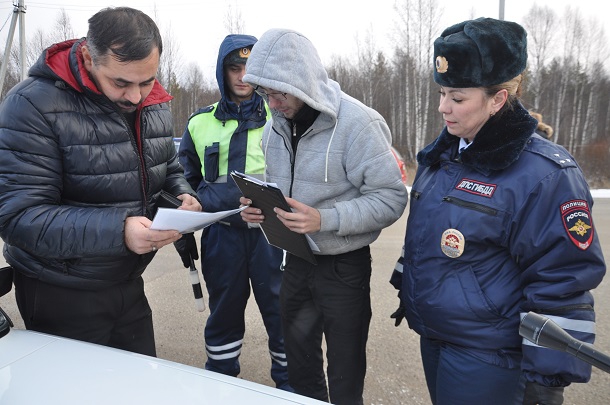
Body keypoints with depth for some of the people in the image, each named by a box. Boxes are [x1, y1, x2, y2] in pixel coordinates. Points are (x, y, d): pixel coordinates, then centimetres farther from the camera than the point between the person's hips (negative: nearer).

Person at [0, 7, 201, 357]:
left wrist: (183, 196, -10)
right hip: (61, 298, -5)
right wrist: (117, 231, -36)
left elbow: (170, 168, 13)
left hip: (128, 285, 6)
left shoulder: (156, 105, 1)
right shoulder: (33, 105, -20)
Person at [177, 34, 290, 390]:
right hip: (221, 235, 2)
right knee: (224, 313, 15)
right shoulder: (201, 123, 9)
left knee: (282, 311, 5)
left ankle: (289, 383, 26)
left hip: (272, 232, -2)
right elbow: (187, 181, 19)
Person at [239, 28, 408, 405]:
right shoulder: (276, 124, 2)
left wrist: (325, 219, -32)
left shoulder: (358, 123, -20)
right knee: (300, 366, 23)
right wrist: (259, 206, -8)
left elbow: (392, 197, -21)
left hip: (344, 266, -6)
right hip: (296, 260, 6)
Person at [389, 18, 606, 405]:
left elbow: (563, 283, -18)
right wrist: (406, 288, 20)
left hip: (486, 358, -7)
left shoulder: (543, 174, -20)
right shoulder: (442, 154, 3)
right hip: (434, 337, 7)